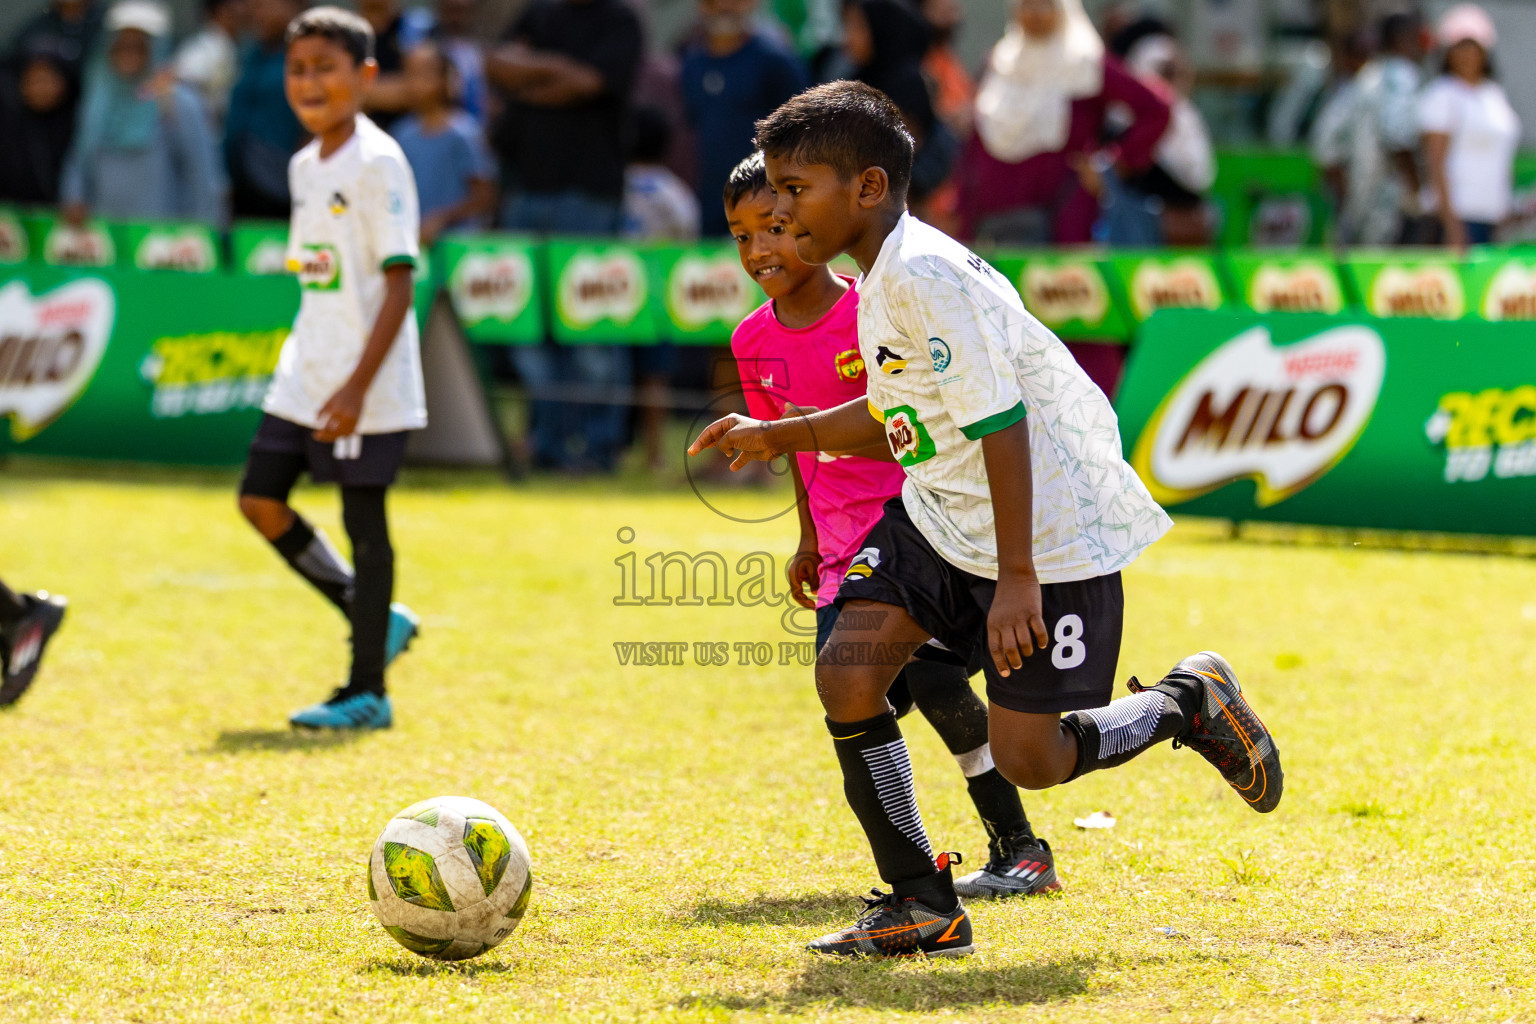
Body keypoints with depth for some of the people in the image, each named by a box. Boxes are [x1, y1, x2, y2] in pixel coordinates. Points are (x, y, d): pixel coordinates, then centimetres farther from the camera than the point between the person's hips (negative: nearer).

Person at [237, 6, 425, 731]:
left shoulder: (377, 164, -13)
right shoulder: (305, 166, 12)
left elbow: (399, 287, -17)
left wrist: (358, 386, -22)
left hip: (365, 386, -8)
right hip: (304, 374, 8)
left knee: (363, 522, -3)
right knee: (260, 500, 5)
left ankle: (367, 692, 5)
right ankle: (376, 618, 20)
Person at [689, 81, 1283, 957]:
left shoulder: (925, 275, -23)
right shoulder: (884, 277, 8)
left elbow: (999, 423, -25)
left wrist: (1017, 577, -26)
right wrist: (778, 436, 17)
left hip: (1052, 528, -9)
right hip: (942, 517, 9)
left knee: (1029, 758, -7)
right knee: (847, 669, -9)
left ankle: (1189, 703, 21)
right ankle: (923, 906, 1)